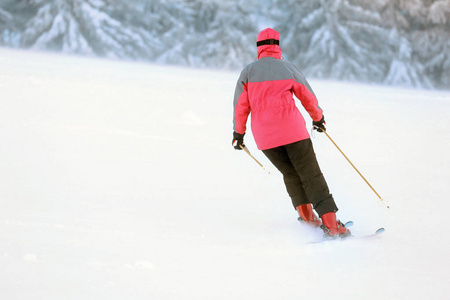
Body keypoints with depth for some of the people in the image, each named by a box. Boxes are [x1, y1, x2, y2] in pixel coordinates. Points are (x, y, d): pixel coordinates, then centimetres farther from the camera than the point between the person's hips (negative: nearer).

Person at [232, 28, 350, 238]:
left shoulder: (248, 72, 4)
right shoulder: (288, 68, 2)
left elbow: (241, 106, 4)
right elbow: (308, 97, 11)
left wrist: (239, 132, 18)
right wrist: (318, 118, 29)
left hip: (264, 136, 2)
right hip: (292, 130, -2)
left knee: (290, 174, 21)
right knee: (311, 175, 1)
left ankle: (307, 217, 13)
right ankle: (330, 224, -6)